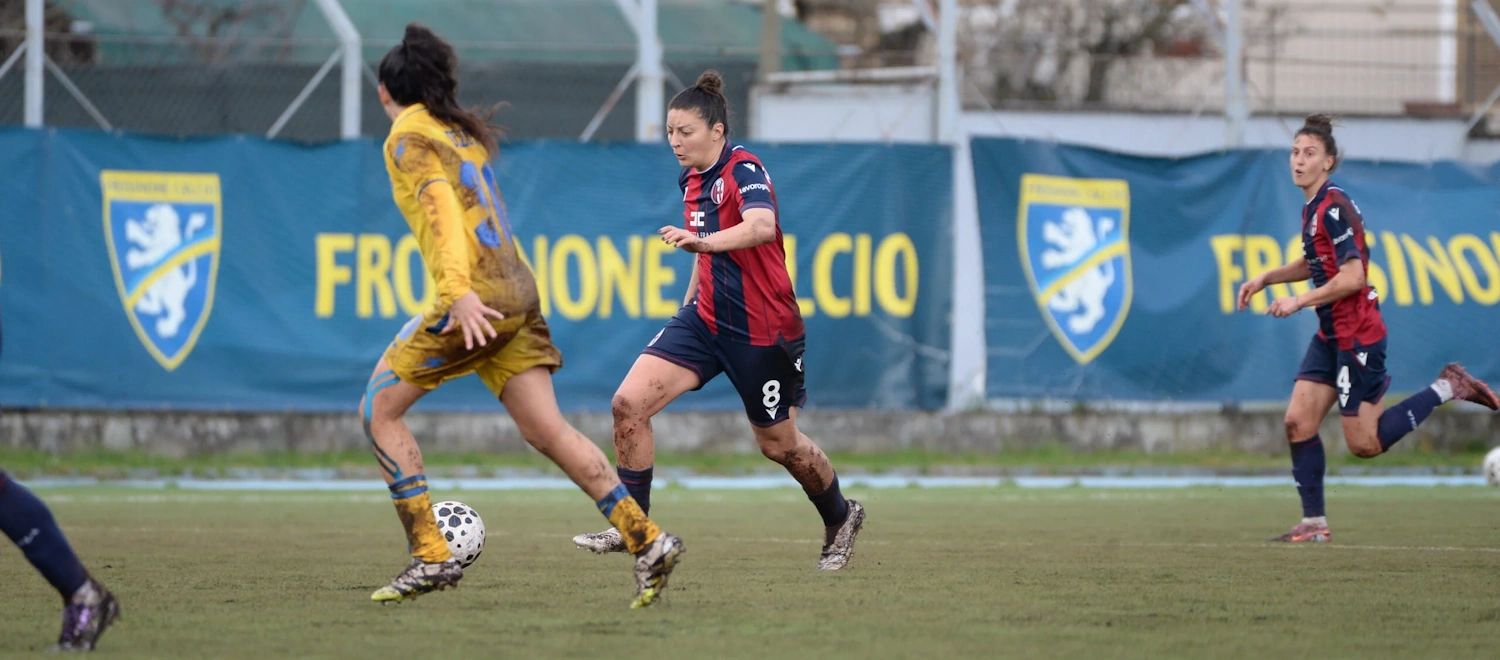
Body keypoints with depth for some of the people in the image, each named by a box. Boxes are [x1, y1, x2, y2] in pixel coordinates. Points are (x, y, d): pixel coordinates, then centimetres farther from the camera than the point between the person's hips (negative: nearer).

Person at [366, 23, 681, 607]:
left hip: (478, 298, -8)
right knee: (545, 429, 3)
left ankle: (431, 556, -4)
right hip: (515, 293, 8)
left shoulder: (409, 140, -3)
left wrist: (459, 291, -30)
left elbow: (440, 208, -18)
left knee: (378, 410, 3)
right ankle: (646, 540, -8)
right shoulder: (462, 132, 22)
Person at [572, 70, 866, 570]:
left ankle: (840, 517, 36)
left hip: (761, 330, -7)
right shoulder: (693, 179, 7)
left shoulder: (743, 170, -18)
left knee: (777, 444, 8)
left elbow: (762, 226, -40)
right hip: (707, 318, 7)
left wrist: (703, 241, -54)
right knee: (629, 403, -11)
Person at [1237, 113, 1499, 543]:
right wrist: (1265, 279, 17)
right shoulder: (1313, 207, 11)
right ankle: (1314, 523, 5)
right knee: (1298, 422, 1)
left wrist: (1299, 302, -16)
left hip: (1357, 337, -9)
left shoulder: (1334, 208, -19)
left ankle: (1447, 389, 8)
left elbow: (1351, 277, -24)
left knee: (1365, 444, -3)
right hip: (1331, 336, 9)